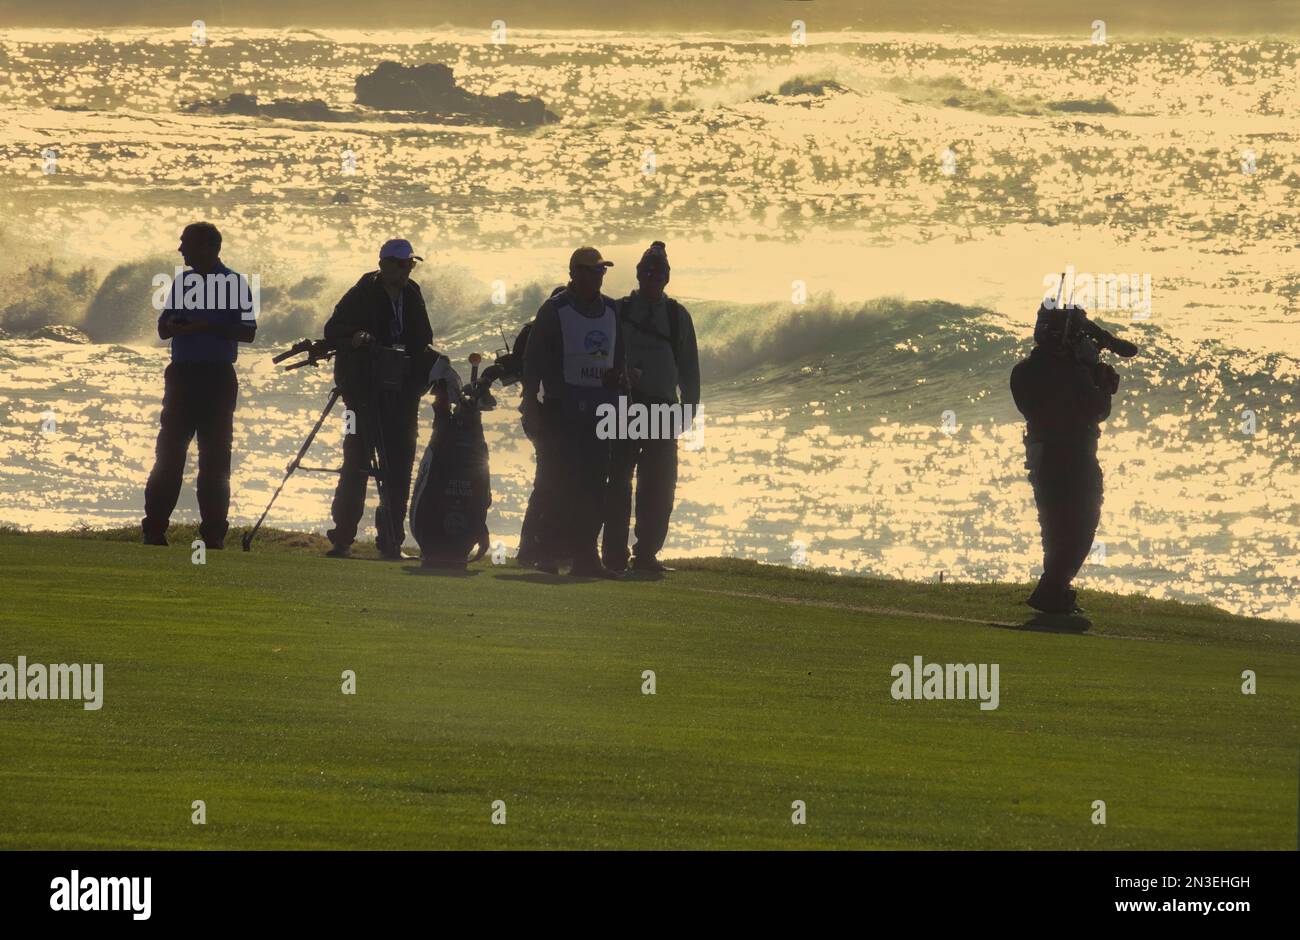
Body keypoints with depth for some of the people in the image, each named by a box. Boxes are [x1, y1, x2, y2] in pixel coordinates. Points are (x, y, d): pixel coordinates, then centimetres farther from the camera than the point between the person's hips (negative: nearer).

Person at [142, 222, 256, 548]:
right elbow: (164, 329, 15)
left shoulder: (234, 283, -1)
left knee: (215, 458, -1)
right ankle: (154, 529, 0)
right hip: (182, 374, 4)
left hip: (218, 377, -4)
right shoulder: (182, 281, 14)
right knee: (169, 452, 0)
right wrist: (180, 326, -8)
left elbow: (248, 332, -6)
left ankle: (213, 532, 4)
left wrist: (208, 327, -16)